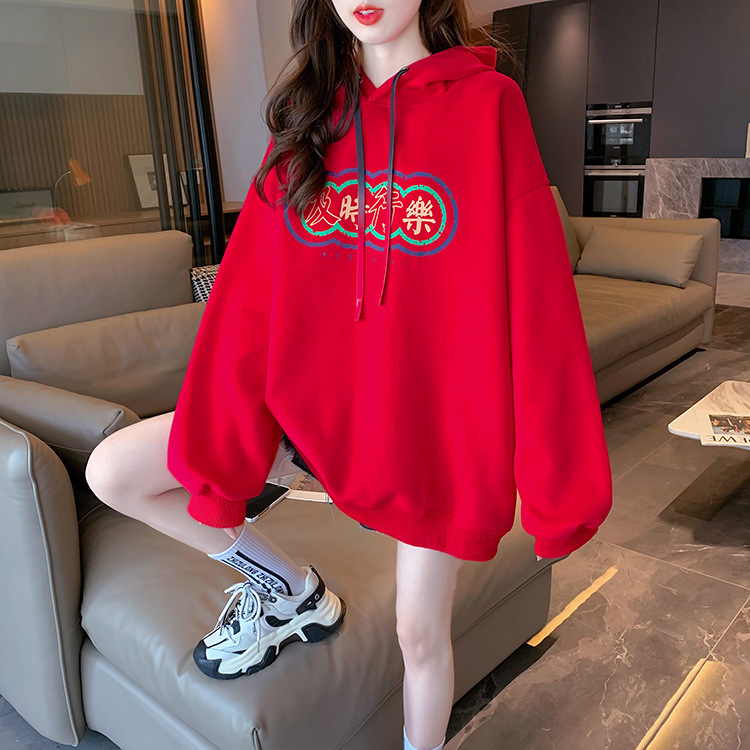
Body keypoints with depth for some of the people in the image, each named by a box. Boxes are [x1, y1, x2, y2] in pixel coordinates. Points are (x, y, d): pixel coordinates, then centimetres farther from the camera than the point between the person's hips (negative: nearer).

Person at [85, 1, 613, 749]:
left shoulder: (487, 104, -8)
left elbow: (535, 303, -12)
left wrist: (559, 475, -11)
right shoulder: (305, 114, 3)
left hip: (438, 416, -3)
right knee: (112, 471, 0)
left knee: (420, 631, 9)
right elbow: (251, 296, -4)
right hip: (317, 398, 4)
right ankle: (288, 587, 20)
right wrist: (214, 451, -7)